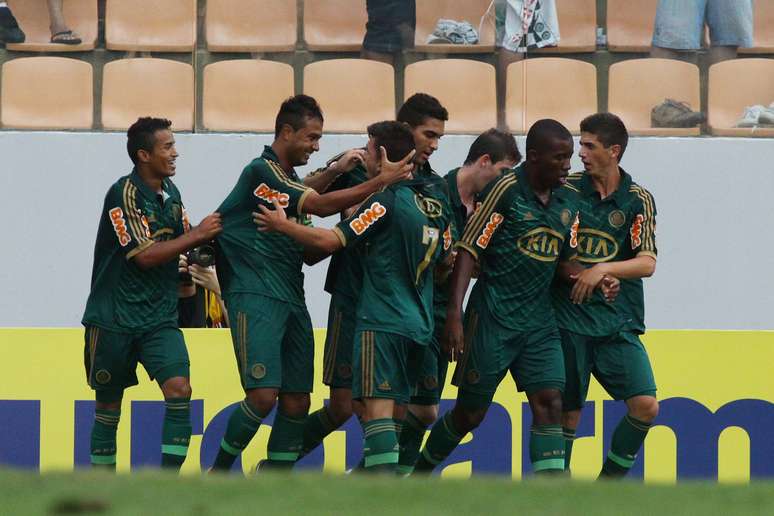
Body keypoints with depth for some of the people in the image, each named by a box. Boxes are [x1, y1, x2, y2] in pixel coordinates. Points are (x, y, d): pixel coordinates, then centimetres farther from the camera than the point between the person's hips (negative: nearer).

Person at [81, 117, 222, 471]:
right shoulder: (124, 194, -14)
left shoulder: (169, 191, 9)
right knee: (108, 404, 5)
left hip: (159, 318, 5)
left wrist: (211, 234, 0)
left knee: (179, 389, -14)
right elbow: (145, 255, -20)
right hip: (113, 319, -5)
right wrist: (198, 235, -16)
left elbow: (181, 245, 19)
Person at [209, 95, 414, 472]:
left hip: (291, 299, 9)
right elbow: (321, 206, -18)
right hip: (255, 297, -9)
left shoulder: (293, 183, 21)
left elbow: (309, 253, 22)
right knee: (263, 395, -19)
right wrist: (381, 182, -15)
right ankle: (218, 473, -2)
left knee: (296, 402, 4)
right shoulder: (262, 171, -8)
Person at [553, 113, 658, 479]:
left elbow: (647, 263, -8)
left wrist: (602, 270, -21)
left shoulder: (638, 200, 1)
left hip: (618, 322, 0)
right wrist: (566, 269, -8)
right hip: (568, 319, 0)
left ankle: (607, 484, 6)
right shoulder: (567, 188, 3)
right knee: (568, 411, 0)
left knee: (645, 406, -11)